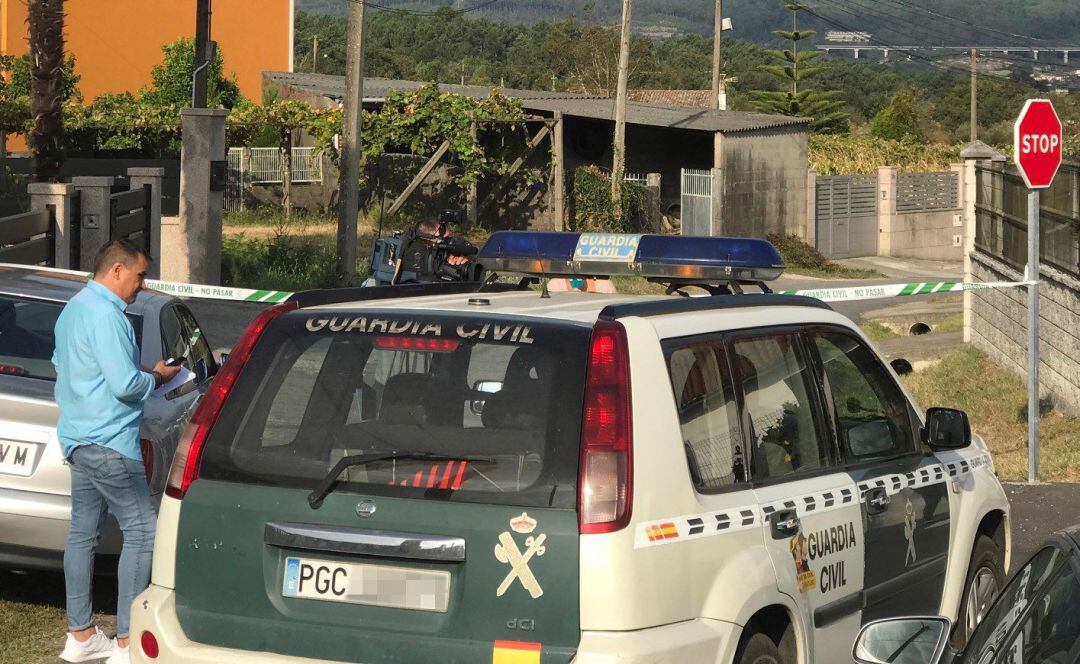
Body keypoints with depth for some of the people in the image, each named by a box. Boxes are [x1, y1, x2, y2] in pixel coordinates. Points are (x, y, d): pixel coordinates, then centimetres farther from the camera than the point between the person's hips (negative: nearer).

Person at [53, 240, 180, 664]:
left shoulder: (72, 311, 15)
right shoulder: (106, 316, -18)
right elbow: (126, 385, -23)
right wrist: (157, 378, -3)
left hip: (76, 437, 11)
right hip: (109, 442, -11)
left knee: (83, 532, 12)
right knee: (141, 532, -7)